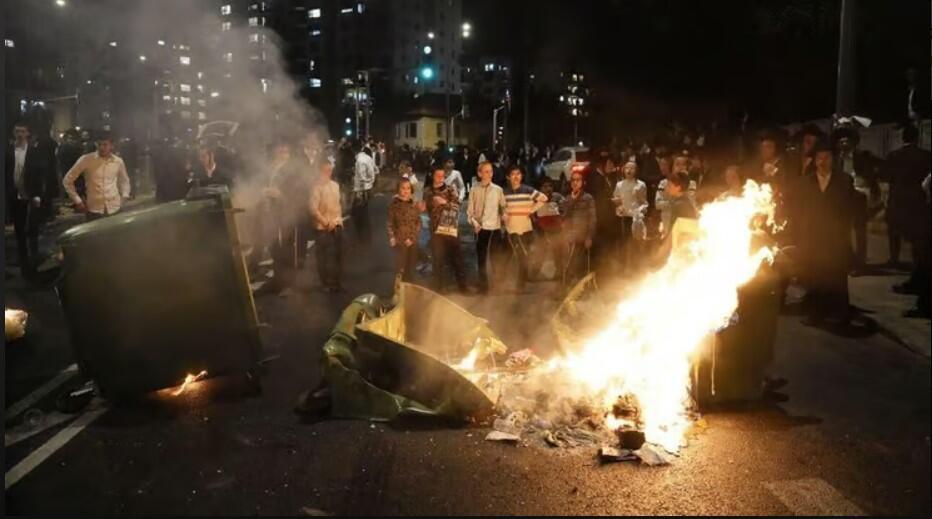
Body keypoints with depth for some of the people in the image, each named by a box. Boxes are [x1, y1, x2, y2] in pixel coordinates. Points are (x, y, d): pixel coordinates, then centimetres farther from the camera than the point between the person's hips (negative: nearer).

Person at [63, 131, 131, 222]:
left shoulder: (118, 161, 4)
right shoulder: (86, 160, -5)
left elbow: (124, 180, 24)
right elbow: (67, 180, 2)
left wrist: (124, 196, 9)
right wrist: (78, 201, -2)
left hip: (114, 209, 2)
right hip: (93, 210, -2)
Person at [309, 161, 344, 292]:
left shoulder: (335, 185, 9)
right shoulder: (317, 186, -11)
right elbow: (313, 208, -16)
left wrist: (338, 220, 5)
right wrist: (326, 222, -14)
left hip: (337, 225, 6)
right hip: (323, 227, -6)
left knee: (338, 255, 9)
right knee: (324, 256, 1)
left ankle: (335, 282, 21)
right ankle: (326, 283, 12)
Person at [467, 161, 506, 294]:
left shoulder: (498, 190, 4)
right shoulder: (475, 190, 2)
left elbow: (503, 207, 4)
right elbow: (470, 210, 2)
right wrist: (474, 223, -13)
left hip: (495, 227, 0)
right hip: (480, 228, 0)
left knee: (496, 257, 3)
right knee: (481, 258, 8)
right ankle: (483, 287, 18)